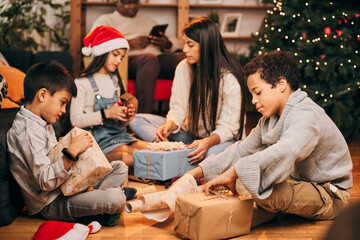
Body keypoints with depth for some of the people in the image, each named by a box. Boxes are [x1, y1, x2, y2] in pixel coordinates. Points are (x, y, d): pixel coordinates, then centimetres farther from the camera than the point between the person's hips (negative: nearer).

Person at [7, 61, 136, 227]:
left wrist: (65, 144, 7)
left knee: (120, 168, 11)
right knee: (116, 199, -28)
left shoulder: (41, 123, 10)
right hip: (51, 204, -11)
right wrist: (72, 151, -34)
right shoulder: (27, 132, -24)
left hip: (65, 186, 11)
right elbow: (46, 181, -29)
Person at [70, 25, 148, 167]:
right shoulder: (83, 82, -4)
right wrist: (106, 114, -20)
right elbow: (75, 120, -13)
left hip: (119, 134, 7)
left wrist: (127, 116, -2)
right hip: (98, 137, -7)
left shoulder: (115, 80, 17)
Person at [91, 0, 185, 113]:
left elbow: (175, 42, 29)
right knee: (149, 59, -40)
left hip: (159, 58, 5)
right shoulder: (105, 20, 21)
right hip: (130, 59, -4)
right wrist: (130, 43, -9)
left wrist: (167, 44, 3)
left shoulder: (148, 19, 36)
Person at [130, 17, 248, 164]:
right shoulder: (183, 68, -2)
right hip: (190, 133, 6)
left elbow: (228, 127, -17)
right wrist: (170, 125, -23)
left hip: (220, 138, -6)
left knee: (210, 153, -43)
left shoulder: (230, 79, -18)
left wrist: (208, 141, -37)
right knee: (136, 121, -8)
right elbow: (178, 109, 0)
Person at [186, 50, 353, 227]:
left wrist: (232, 173, -48)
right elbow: (242, 150, 9)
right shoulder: (269, 120, 7)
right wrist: (195, 173, 1)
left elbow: (285, 152, -45)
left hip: (329, 196, -9)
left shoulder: (305, 116, -26)